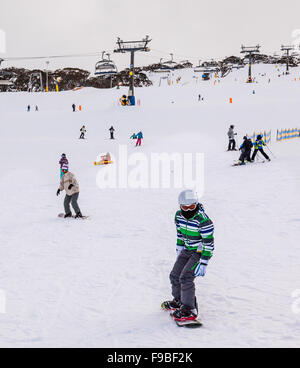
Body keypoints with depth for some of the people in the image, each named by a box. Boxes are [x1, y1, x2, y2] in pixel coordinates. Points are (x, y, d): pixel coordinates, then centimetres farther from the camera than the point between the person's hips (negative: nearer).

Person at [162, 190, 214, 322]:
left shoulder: (203, 220, -27)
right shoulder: (179, 216, -5)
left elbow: (208, 243, -23)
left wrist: (203, 263, -24)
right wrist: (179, 251, 17)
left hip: (200, 252, -8)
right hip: (187, 250, 8)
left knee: (186, 277, -18)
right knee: (175, 275, 13)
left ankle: (189, 310, -10)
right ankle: (178, 301, 35)